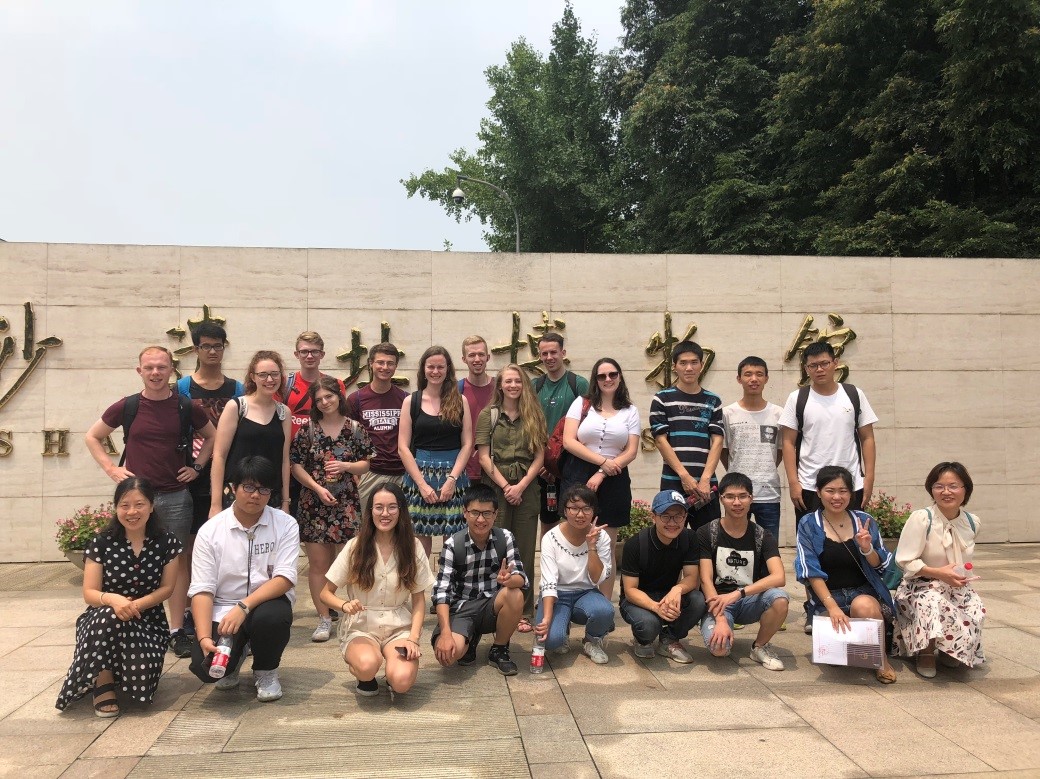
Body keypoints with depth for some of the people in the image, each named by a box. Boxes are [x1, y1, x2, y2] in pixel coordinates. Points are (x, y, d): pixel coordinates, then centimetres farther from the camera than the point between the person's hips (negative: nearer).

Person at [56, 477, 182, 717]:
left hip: (148, 620, 1)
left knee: (141, 679, -25)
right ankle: (103, 682, -13)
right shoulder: (102, 543, -8)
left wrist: (137, 604, -21)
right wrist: (112, 599, -32)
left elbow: (166, 587, -2)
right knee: (112, 615, -38)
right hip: (103, 619, 0)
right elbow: (89, 593, -9)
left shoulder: (167, 542, -7)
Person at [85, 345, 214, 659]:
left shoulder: (187, 408, 0)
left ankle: (177, 631, 11)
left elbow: (211, 436, 16)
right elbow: (92, 437, 13)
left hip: (175, 496, 0)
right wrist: (112, 469, 2)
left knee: (177, 561, 3)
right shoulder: (127, 407, 0)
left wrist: (197, 466, 4)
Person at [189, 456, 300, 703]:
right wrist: (204, 637, -24)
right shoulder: (210, 531, -5)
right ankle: (234, 657, 16)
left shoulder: (286, 525, -7)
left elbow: (285, 579, -16)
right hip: (222, 610, 1)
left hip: (268, 602, 0)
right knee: (204, 665, -24)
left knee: (271, 617, -35)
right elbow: (202, 590, -10)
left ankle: (266, 671, 0)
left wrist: (243, 607, -29)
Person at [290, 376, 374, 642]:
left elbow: (365, 465, 8)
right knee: (318, 563, 4)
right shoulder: (307, 429, 1)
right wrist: (318, 488, -11)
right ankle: (324, 618, 14)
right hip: (314, 503, 1)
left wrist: (345, 466, -11)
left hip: (346, 503, 0)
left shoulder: (355, 429, 3)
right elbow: (296, 466, 0)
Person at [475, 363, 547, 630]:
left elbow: (539, 456, 5)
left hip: (526, 489, 1)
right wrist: (505, 486, -9)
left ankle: (524, 613, 10)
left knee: (525, 552, 3)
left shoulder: (534, 416, 9)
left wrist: (521, 485, -8)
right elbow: (483, 456, -1)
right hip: (495, 488, -1)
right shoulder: (488, 415, 4)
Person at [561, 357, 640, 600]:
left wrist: (602, 474, -10)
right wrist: (603, 461, -11)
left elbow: (631, 452, 2)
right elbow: (569, 442, -3)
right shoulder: (581, 404, 7)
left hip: (613, 480, 1)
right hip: (578, 477, -1)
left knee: (607, 547, 5)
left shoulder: (630, 411, 10)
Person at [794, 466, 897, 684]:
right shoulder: (808, 525, -3)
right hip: (827, 596, -1)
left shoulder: (864, 521, 4)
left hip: (864, 592, 1)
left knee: (864, 606, -33)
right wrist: (832, 606, -22)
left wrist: (867, 549, -17)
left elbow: (880, 566, 5)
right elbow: (811, 572, -9)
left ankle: (881, 657, -6)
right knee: (838, 632, -29)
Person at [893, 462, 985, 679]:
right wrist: (939, 573, -27)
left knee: (976, 611, -25)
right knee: (932, 604, -38)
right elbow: (905, 562, -18)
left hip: (957, 586, 5)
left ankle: (952, 651, 9)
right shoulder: (921, 519, -17)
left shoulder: (972, 522, 2)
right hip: (922, 585, -5)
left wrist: (964, 575, 5)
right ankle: (926, 653, -6)